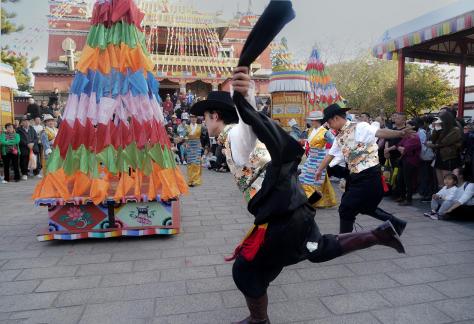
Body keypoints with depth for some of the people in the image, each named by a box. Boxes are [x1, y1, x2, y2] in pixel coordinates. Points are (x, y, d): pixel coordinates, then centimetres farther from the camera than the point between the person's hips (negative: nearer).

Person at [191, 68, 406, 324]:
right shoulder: (237, 136, 17)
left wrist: (245, 96, -59)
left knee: (245, 270, 8)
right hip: (292, 208, 10)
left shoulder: (235, 133, -14)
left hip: (280, 215, -10)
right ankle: (380, 234, 31)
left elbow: (253, 123, -38)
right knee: (320, 249, 29)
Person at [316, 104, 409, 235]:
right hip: (355, 177, 9)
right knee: (365, 207, 21)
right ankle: (396, 223, 39)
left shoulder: (359, 127, -12)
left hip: (369, 176, -9)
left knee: (346, 209, -2)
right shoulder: (339, 137, 12)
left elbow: (380, 132, -27)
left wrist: (400, 133, -44)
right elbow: (330, 155, 25)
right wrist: (320, 170, 35)